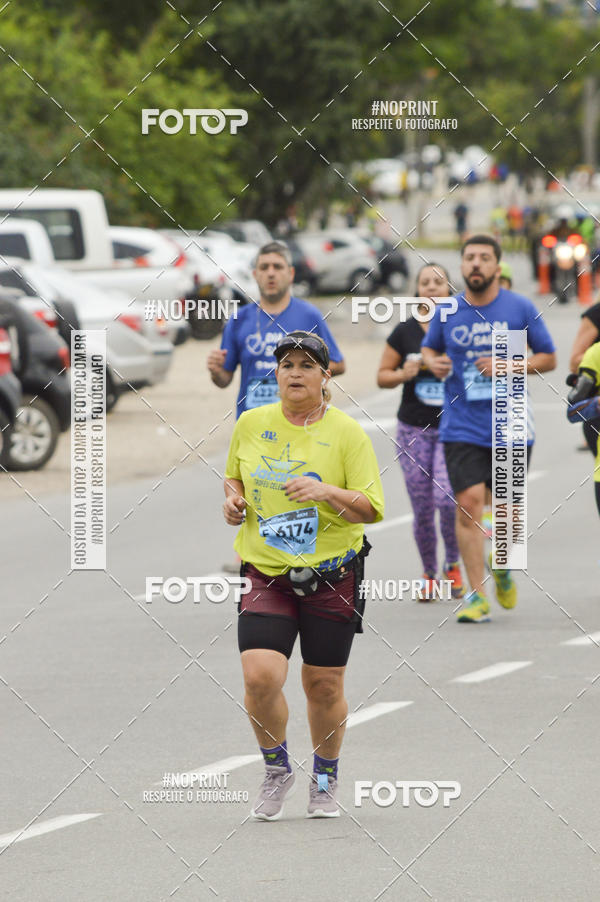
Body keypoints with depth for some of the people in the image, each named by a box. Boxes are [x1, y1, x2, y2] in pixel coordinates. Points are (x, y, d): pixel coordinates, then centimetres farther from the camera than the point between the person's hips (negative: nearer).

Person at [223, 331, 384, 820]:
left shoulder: (347, 432, -4)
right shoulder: (251, 425, 5)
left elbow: (372, 508, -7)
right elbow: (234, 474, 23)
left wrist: (326, 492, -24)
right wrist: (233, 498, 2)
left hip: (332, 576, -1)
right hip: (266, 574, 1)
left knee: (324, 686, 4)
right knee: (260, 676, -15)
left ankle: (325, 780, 29)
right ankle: (277, 770, 10)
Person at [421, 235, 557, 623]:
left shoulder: (520, 308, -1)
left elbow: (549, 358, 4)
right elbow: (429, 348, 20)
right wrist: (433, 362, -4)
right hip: (462, 426, 0)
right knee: (469, 503, -11)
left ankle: (502, 567, 36)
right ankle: (477, 595, -5)